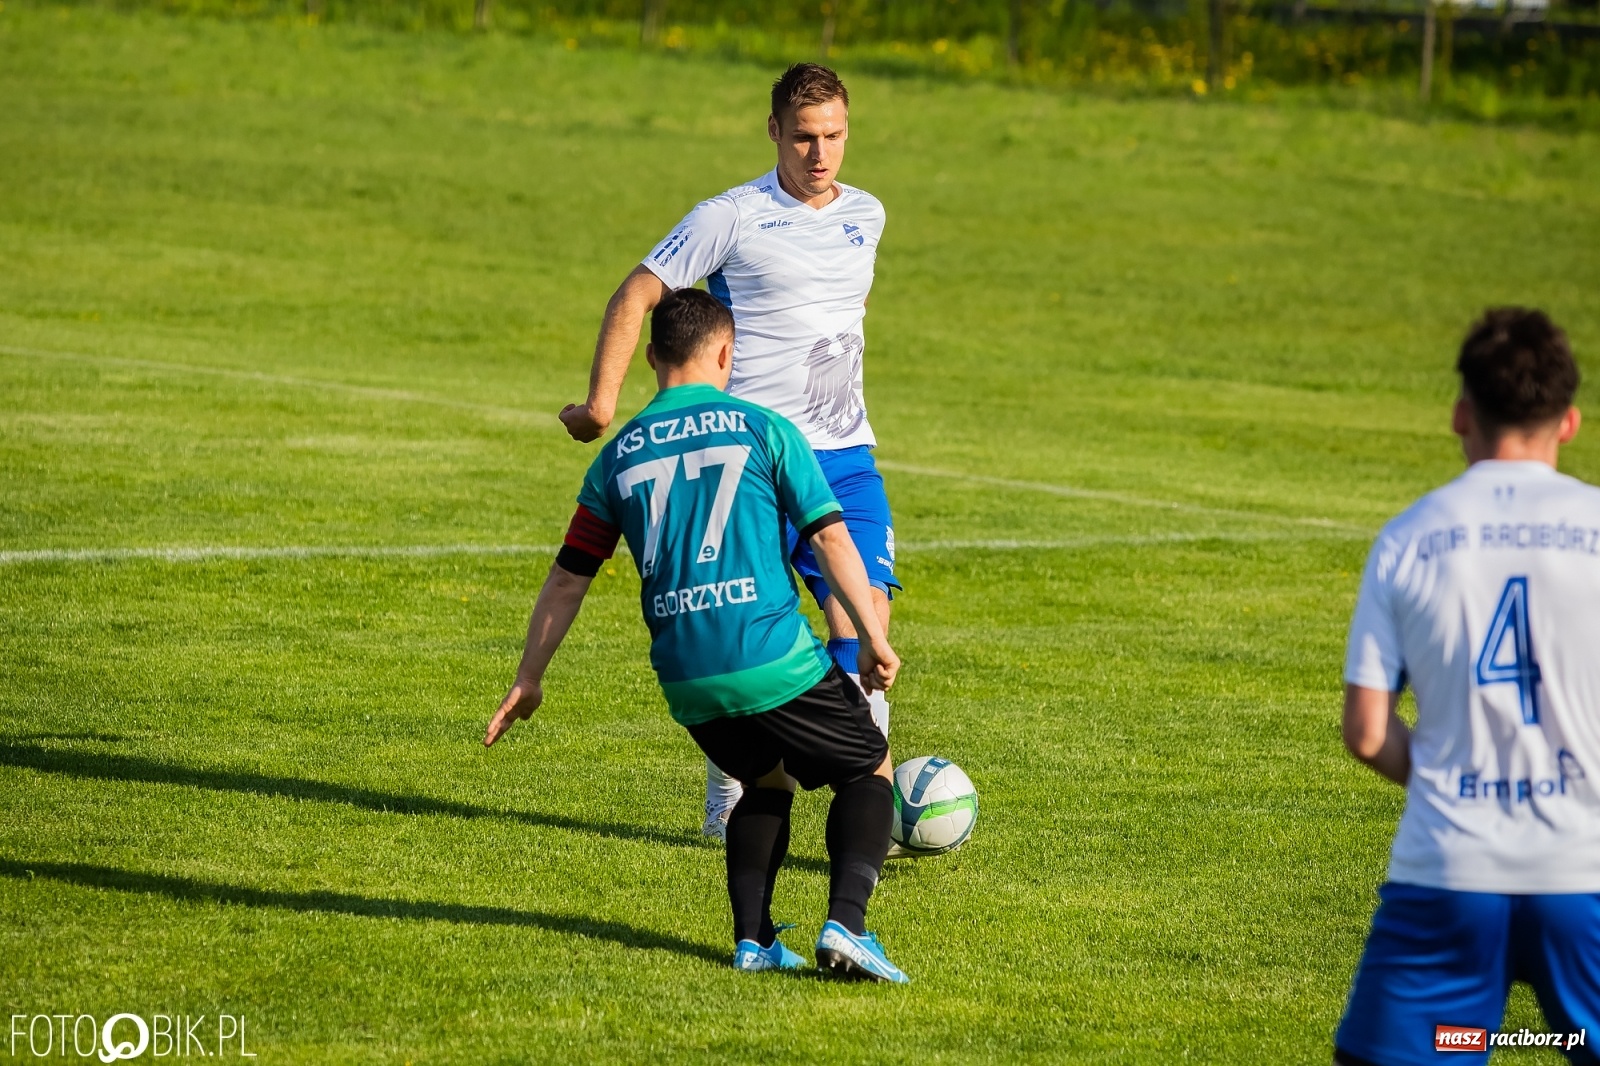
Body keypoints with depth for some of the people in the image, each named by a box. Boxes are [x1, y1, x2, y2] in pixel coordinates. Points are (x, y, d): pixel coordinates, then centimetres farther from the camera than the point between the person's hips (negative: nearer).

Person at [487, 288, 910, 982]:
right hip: (775, 659, -4)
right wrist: (872, 639, 3)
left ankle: (752, 939, 10)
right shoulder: (764, 430, 2)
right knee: (869, 770, 14)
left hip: (686, 679, 4)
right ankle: (845, 923, -9)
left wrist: (528, 680, 22)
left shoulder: (618, 456, 12)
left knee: (767, 783, 27)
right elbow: (831, 539, -2)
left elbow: (567, 579, 14)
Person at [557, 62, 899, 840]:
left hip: (846, 455, 4)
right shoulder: (732, 218, -6)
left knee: (863, 615, -10)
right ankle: (727, 803, 18)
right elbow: (637, 295, -3)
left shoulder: (865, 216, 11)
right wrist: (601, 401, -10)